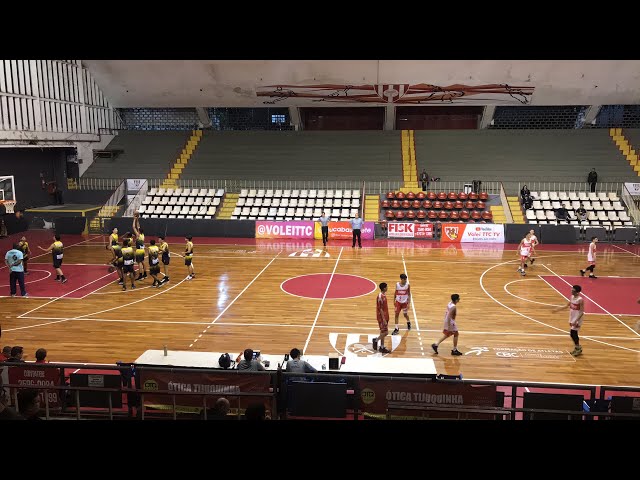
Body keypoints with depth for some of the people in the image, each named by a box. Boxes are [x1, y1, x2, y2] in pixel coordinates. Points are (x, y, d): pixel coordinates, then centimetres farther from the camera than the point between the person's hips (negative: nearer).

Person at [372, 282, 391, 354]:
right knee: (385, 333, -7)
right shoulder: (380, 297, -22)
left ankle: (382, 347, 18)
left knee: (383, 333, 12)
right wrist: (384, 319, -21)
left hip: (385, 316, 10)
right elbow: (380, 309, -21)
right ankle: (376, 340, 14)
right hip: (382, 317, -10)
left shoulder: (384, 295, 7)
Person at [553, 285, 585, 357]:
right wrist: (557, 309, 13)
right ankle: (577, 348, 27)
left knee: (573, 333, -7)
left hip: (577, 320, -8)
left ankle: (578, 348, 9)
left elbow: (582, 312, -20)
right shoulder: (572, 297, 3)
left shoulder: (580, 300, -20)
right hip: (572, 319, 8)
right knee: (573, 333, 13)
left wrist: (576, 321, -24)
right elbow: (567, 305, 17)